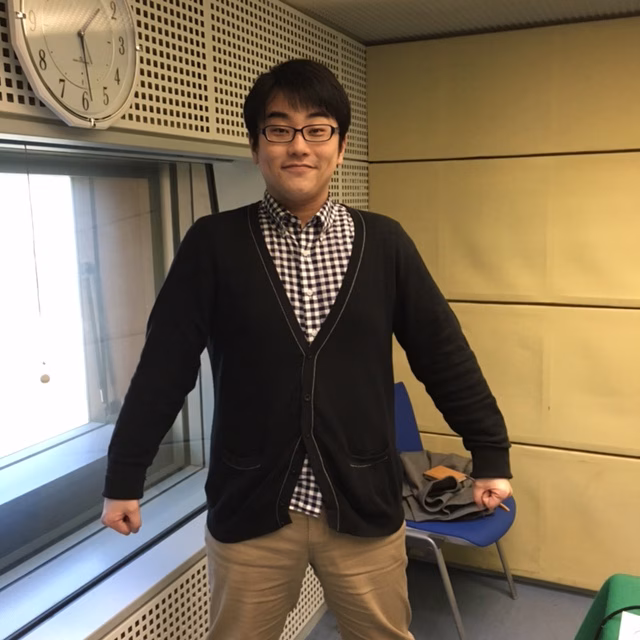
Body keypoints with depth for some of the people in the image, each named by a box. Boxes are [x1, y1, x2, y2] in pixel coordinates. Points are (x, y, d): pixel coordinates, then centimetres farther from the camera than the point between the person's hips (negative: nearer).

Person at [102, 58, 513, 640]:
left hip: (365, 502, 1)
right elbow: (165, 364, -2)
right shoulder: (214, 243, -5)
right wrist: (124, 478, 3)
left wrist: (491, 454, 6)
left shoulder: (383, 242, -2)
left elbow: (443, 352, 3)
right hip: (249, 506, 0)